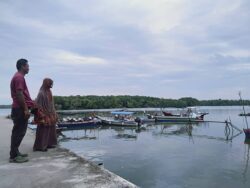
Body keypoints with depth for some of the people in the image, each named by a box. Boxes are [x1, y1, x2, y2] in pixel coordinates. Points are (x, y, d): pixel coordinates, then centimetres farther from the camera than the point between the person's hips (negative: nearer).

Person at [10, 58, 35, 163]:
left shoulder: (18, 77, 20)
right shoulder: (19, 77, -12)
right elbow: (19, 94, -20)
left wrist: (26, 108, 24)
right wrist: (25, 109, -21)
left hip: (19, 109, 11)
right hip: (20, 109, -11)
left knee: (18, 132, 14)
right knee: (19, 132, -6)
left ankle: (15, 153, 22)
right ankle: (14, 156, 0)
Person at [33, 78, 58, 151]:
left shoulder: (49, 92, 10)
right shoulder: (41, 93, -16)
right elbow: (38, 105, -18)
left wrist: (54, 114, 16)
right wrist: (42, 116, -21)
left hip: (50, 114, 9)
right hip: (44, 114, -9)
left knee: (51, 129, 14)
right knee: (43, 130, -3)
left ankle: (49, 143, 25)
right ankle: (40, 146, 6)